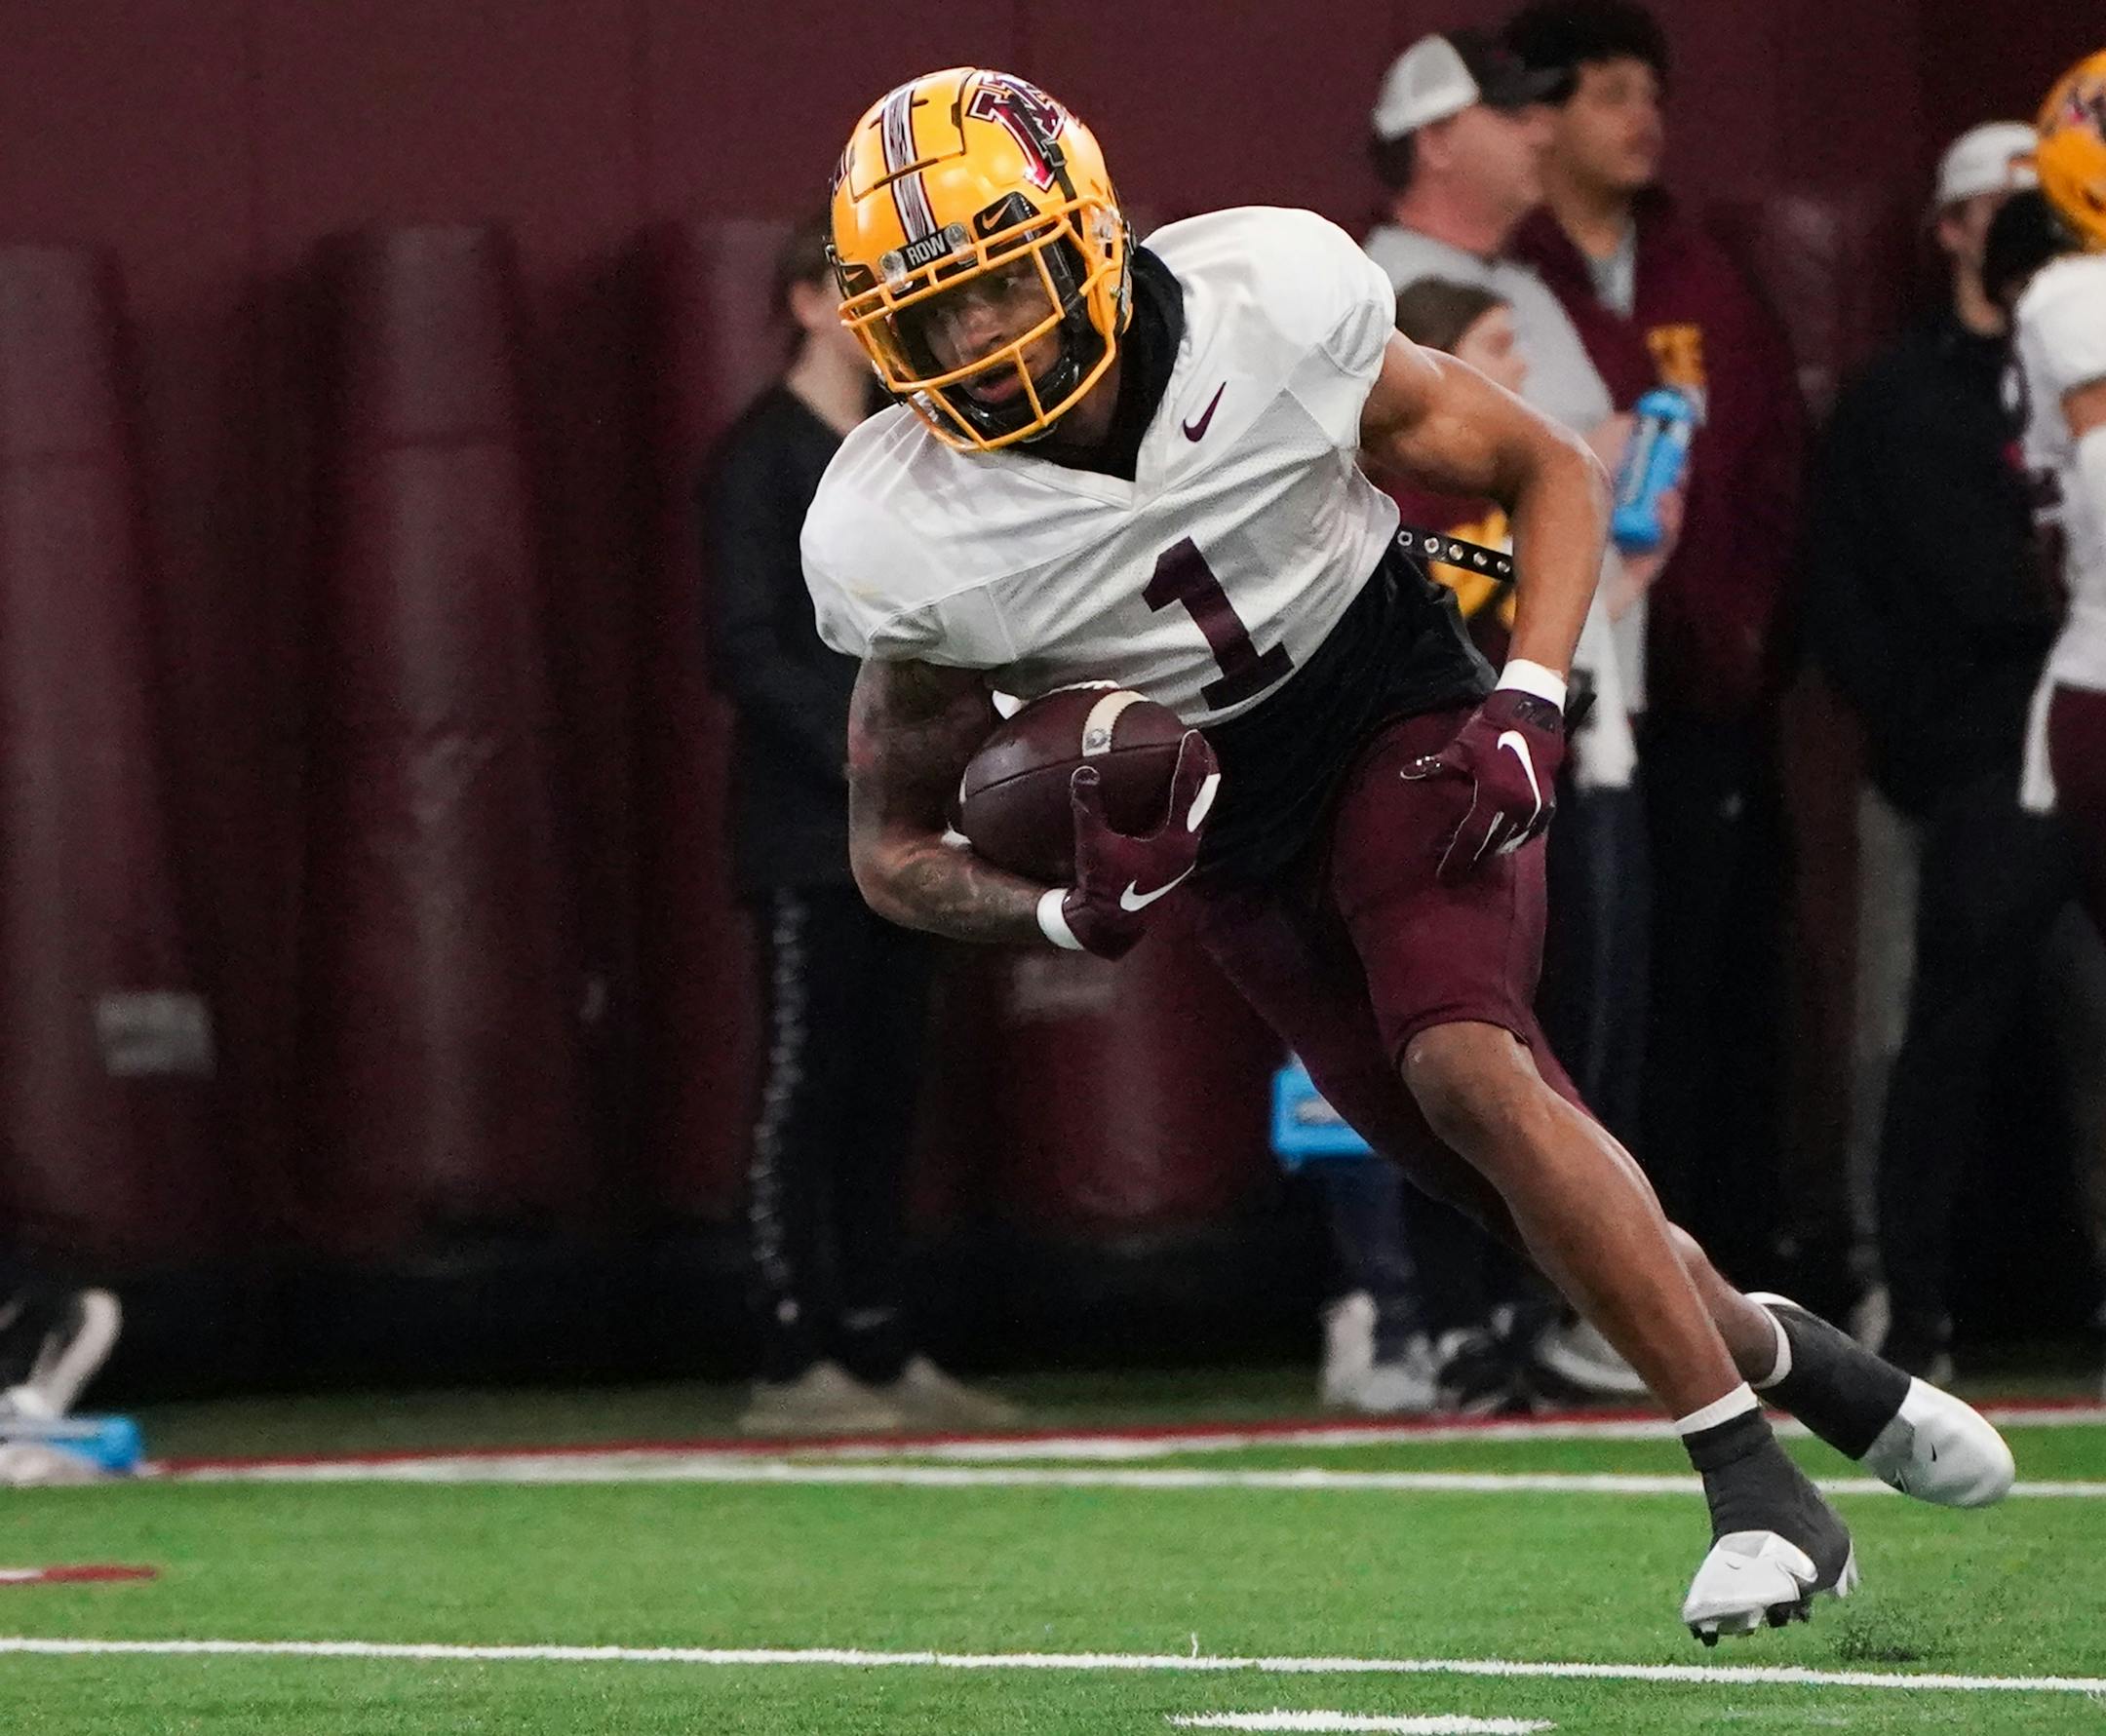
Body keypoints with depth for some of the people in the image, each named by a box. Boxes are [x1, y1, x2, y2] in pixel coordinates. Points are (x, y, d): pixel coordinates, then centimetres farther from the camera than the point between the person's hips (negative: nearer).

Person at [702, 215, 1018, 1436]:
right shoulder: (764, 459, -6)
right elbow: (749, 650, -13)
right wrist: (863, 756, -18)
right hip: (808, 832, -7)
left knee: (886, 1093, 7)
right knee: (807, 1084, -8)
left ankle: (880, 1350, 11)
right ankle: (795, 1365, -8)